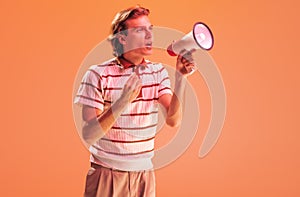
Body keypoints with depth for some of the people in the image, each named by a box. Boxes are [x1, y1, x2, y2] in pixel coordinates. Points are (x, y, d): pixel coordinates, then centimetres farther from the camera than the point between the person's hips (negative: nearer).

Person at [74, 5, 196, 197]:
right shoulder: (99, 75, -11)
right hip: (107, 174, -3)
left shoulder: (158, 72, 2)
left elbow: (174, 120, -9)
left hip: (145, 174, 4)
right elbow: (88, 136, -17)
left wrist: (181, 78, -20)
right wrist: (123, 101, -28)